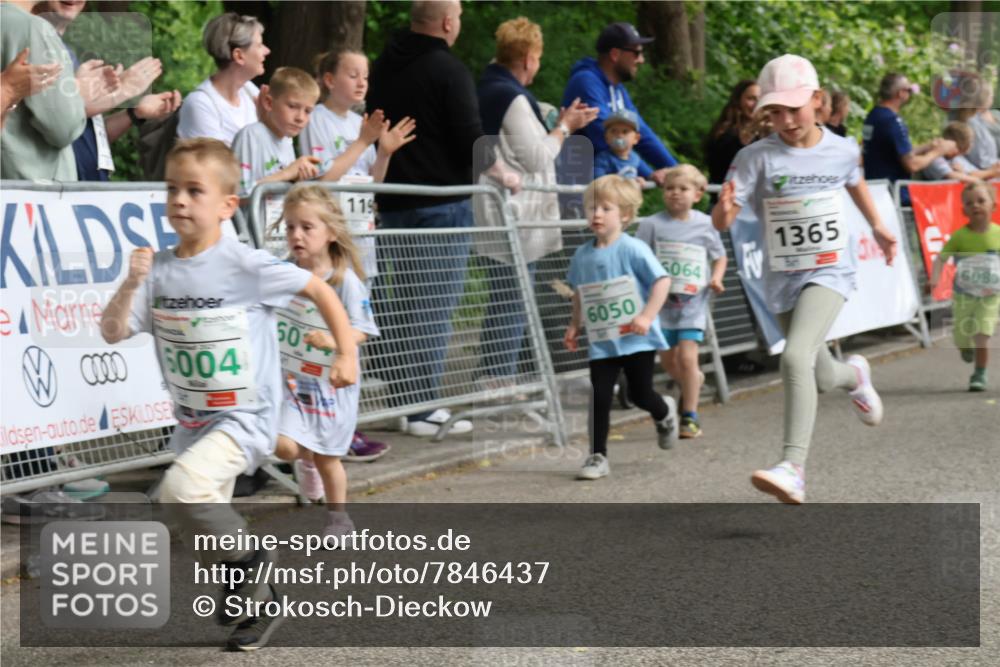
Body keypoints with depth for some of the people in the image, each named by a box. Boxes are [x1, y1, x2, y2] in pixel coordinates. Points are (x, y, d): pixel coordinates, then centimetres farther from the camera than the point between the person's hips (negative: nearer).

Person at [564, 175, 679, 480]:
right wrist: (574, 325, 10)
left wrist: (647, 316, -20)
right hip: (601, 342, 4)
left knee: (639, 394, 3)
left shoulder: (633, 249, -12)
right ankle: (597, 456, 4)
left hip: (637, 339, -4)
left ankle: (665, 413, 38)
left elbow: (661, 281, -13)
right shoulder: (582, 255, 4)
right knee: (599, 397, -3)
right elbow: (579, 294, 18)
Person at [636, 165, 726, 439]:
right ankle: (696, 379, 43)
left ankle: (690, 416, -2)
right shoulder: (652, 224, -3)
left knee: (687, 358, -13)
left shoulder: (706, 224, 2)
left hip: (693, 303, -1)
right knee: (668, 360, 11)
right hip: (662, 301, 1)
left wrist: (716, 278, -3)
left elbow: (719, 256, 15)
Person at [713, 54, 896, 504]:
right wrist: (725, 206, -40)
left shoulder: (841, 150, -2)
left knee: (796, 357, -27)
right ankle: (855, 375, 57)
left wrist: (877, 227, 26)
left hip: (829, 272, -2)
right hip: (782, 280, 2)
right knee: (822, 378, 17)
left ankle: (793, 469, -33)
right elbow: (721, 222, -18)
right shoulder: (757, 158, -10)